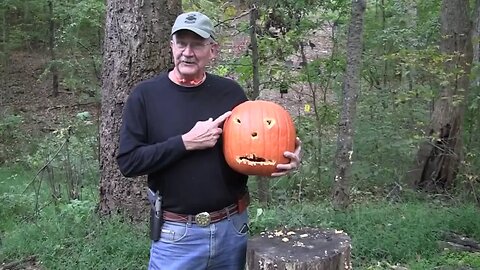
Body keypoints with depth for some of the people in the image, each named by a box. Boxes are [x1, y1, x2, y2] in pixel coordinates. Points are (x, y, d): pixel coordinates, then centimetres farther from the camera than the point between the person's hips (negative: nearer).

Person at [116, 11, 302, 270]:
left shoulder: (231, 92, 0)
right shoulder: (145, 95, -6)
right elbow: (128, 161, -11)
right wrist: (186, 142, -19)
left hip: (232, 227, 3)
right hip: (177, 234, -2)